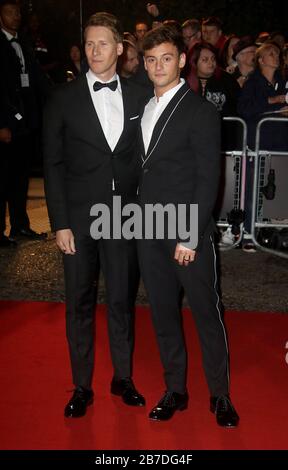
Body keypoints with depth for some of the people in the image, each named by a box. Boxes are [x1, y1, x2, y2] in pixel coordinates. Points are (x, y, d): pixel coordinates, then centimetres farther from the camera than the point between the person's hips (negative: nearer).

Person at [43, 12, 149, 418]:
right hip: (79, 216, -1)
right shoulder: (63, 99, -1)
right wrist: (60, 223, -7)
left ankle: (123, 377, 29)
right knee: (80, 302, 8)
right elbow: (53, 164, -2)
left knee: (123, 299, 11)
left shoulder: (137, 97, 4)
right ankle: (82, 386, 23)